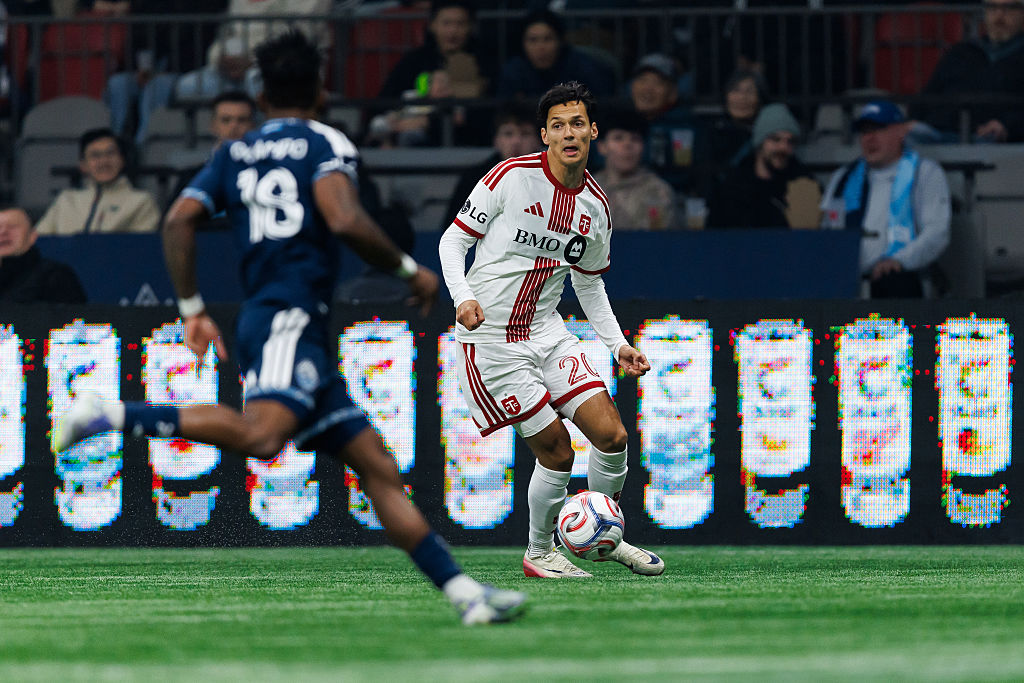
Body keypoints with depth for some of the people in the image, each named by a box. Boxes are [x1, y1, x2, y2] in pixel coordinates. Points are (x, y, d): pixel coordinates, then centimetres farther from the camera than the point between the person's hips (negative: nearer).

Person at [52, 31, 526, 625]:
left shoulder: (234, 156, 21)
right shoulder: (325, 145, 3)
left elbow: (179, 222, 10)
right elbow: (343, 220, -14)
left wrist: (192, 308, 13)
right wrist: (409, 269, -1)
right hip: (290, 318, -9)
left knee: (378, 467, 5)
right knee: (261, 434, -33)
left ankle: (465, 592, 0)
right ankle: (114, 415, -32)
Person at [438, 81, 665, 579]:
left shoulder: (596, 207, 4)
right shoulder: (511, 177, -13)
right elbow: (453, 239, -8)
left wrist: (618, 344, 9)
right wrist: (463, 297, -25)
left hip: (547, 331, 6)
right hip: (490, 339, -6)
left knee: (611, 435, -5)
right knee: (556, 452, -8)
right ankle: (539, 553, 15)